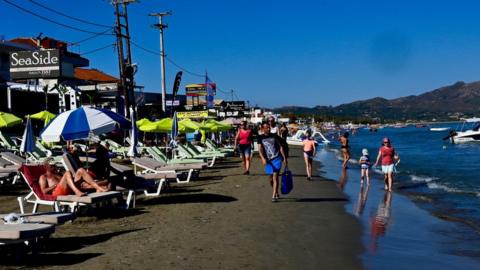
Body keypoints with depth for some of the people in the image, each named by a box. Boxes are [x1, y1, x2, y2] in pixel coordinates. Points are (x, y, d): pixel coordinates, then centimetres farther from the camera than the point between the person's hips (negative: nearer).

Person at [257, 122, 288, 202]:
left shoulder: (274, 136, 2)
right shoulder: (260, 138, 1)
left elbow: (280, 147, 7)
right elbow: (260, 149, -10)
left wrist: (284, 158, 3)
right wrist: (263, 158, -26)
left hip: (277, 159, -2)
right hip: (268, 160, 2)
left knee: (275, 177, -11)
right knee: (270, 179, 10)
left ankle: (274, 196, -12)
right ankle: (276, 193, 33)